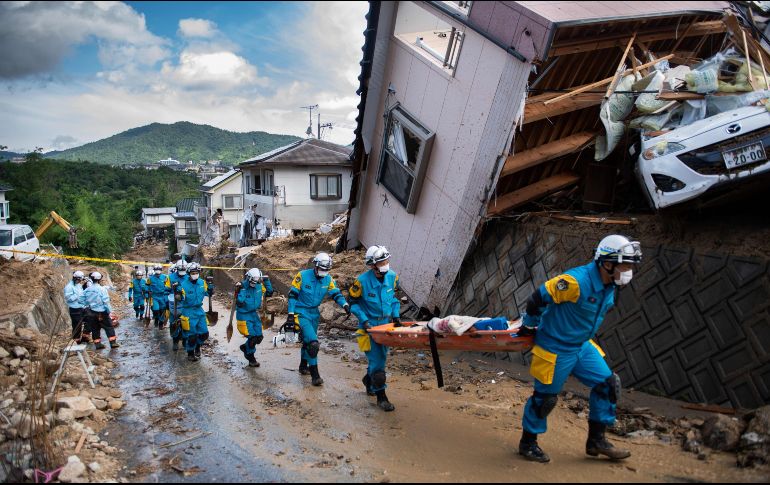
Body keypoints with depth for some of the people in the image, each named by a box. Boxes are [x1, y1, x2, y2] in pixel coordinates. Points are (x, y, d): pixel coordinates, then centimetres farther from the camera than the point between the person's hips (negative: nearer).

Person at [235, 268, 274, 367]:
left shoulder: (259, 286, -1)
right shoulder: (242, 286, -18)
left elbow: (269, 293, 7)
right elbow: (239, 303, -25)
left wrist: (267, 281, -2)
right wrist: (240, 290, -34)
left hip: (254, 314, 6)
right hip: (244, 315, -6)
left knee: (259, 337, 5)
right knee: (252, 337, -10)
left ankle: (245, 347, 35)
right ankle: (251, 359, 15)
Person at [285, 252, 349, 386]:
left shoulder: (328, 279, -3)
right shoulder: (302, 276, -15)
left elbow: (336, 294, -2)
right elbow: (292, 295, -12)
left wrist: (345, 305, -21)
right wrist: (291, 314, -15)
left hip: (314, 313, 6)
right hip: (301, 313, -6)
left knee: (308, 341, 21)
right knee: (313, 342, -19)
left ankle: (303, 366, 42)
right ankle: (314, 374, -14)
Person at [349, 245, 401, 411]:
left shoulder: (392, 276, -5)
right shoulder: (362, 281, -19)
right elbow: (354, 302, -8)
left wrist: (396, 315, 1)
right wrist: (363, 320, -17)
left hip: (386, 323, 5)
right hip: (369, 325, -5)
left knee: (381, 357, 16)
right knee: (377, 359, -8)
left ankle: (369, 380, 44)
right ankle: (381, 396, 1)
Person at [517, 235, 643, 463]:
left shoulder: (609, 285, 0)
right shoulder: (576, 281, -29)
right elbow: (538, 298, -24)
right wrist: (530, 325, -8)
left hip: (582, 346, 8)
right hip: (555, 349, -8)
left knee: (607, 384, 7)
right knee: (545, 396, 4)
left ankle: (596, 440, 22)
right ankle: (527, 443, 25)